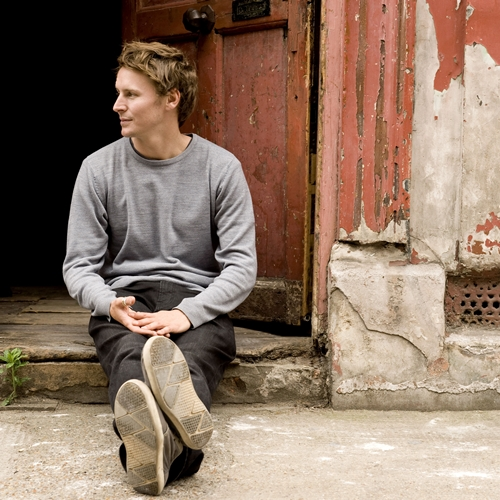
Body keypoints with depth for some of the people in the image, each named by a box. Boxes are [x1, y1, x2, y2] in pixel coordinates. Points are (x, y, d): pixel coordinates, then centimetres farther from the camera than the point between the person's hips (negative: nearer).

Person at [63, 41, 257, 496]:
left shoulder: (221, 168, 2)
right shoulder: (99, 168, 6)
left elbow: (242, 265, -2)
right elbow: (79, 265, 7)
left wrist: (187, 313, -20)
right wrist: (110, 303, -17)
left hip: (197, 302, 0)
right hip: (124, 300, 0)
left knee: (194, 354, -36)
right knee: (129, 351, -37)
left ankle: (156, 445, -68)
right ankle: (171, 436, -69)